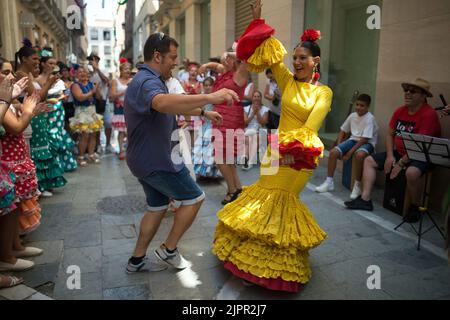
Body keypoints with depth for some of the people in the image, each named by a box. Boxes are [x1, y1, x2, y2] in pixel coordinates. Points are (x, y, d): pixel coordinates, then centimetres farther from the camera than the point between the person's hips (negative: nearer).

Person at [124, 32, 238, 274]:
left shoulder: (150, 80, 15)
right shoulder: (147, 82, -22)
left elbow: (174, 107, 29)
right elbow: (164, 103, -47)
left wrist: (203, 113, 29)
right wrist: (209, 97, -52)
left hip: (146, 159, 11)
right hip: (156, 160, -11)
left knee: (157, 207, 19)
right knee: (194, 198, 3)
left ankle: (137, 261, 29)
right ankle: (169, 250, 14)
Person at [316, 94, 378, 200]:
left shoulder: (370, 118, -16)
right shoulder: (352, 116, 3)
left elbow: (364, 139, -21)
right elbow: (343, 131, 14)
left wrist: (350, 152, -22)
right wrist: (339, 145, 0)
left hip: (367, 143, -6)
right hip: (353, 139, 6)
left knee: (359, 155, -40)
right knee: (333, 152, -16)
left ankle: (358, 185, -22)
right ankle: (329, 182, -6)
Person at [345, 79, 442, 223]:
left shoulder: (429, 114, -18)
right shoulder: (400, 111, 6)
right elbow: (390, 134, 10)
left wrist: (401, 163, -22)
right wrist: (390, 156, -4)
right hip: (398, 152, 8)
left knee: (412, 172, -38)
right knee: (369, 161, 2)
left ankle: (415, 207, -11)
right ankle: (365, 199, -4)